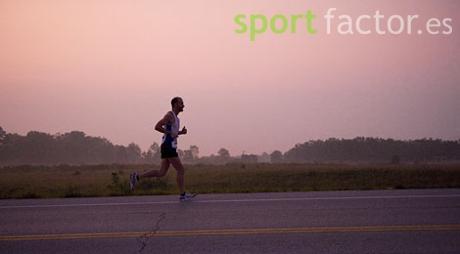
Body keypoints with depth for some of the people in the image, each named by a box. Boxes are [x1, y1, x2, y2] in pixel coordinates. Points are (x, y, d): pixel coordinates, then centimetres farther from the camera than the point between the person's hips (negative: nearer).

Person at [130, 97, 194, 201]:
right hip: (169, 147, -10)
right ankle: (183, 195, 2)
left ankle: (137, 177, 5)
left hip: (169, 147, 10)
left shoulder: (175, 117, 19)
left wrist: (181, 132, 12)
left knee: (161, 173, 7)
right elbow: (157, 127, -20)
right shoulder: (169, 115, -11)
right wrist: (171, 133, -19)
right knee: (180, 170, -3)